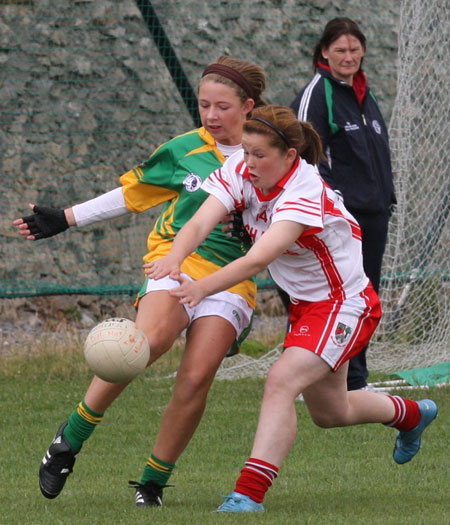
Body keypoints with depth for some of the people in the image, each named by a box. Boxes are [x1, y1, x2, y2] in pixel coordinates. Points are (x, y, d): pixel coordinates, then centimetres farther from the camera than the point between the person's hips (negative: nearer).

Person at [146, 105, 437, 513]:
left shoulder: (305, 193, -31)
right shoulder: (240, 172, -12)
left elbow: (259, 259, -44)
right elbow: (201, 222, -25)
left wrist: (203, 287, -57)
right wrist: (174, 259, -45)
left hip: (345, 305, -9)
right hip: (306, 305, 9)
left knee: (281, 382, -28)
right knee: (329, 412, 23)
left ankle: (250, 493, -32)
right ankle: (412, 415, 52)